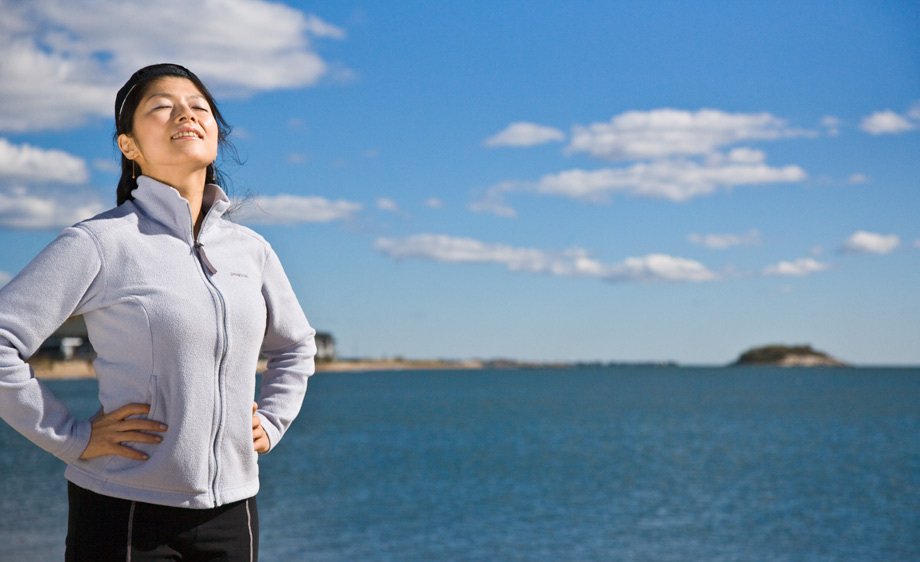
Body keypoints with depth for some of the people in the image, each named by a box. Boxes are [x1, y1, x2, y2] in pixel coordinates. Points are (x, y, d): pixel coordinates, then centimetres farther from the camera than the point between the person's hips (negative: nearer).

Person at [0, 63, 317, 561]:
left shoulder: (250, 250, 8)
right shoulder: (100, 243, -8)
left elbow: (295, 346, 25)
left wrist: (270, 422, 12)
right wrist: (74, 439, -11)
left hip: (231, 513, 5)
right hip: (127, 510, -5)